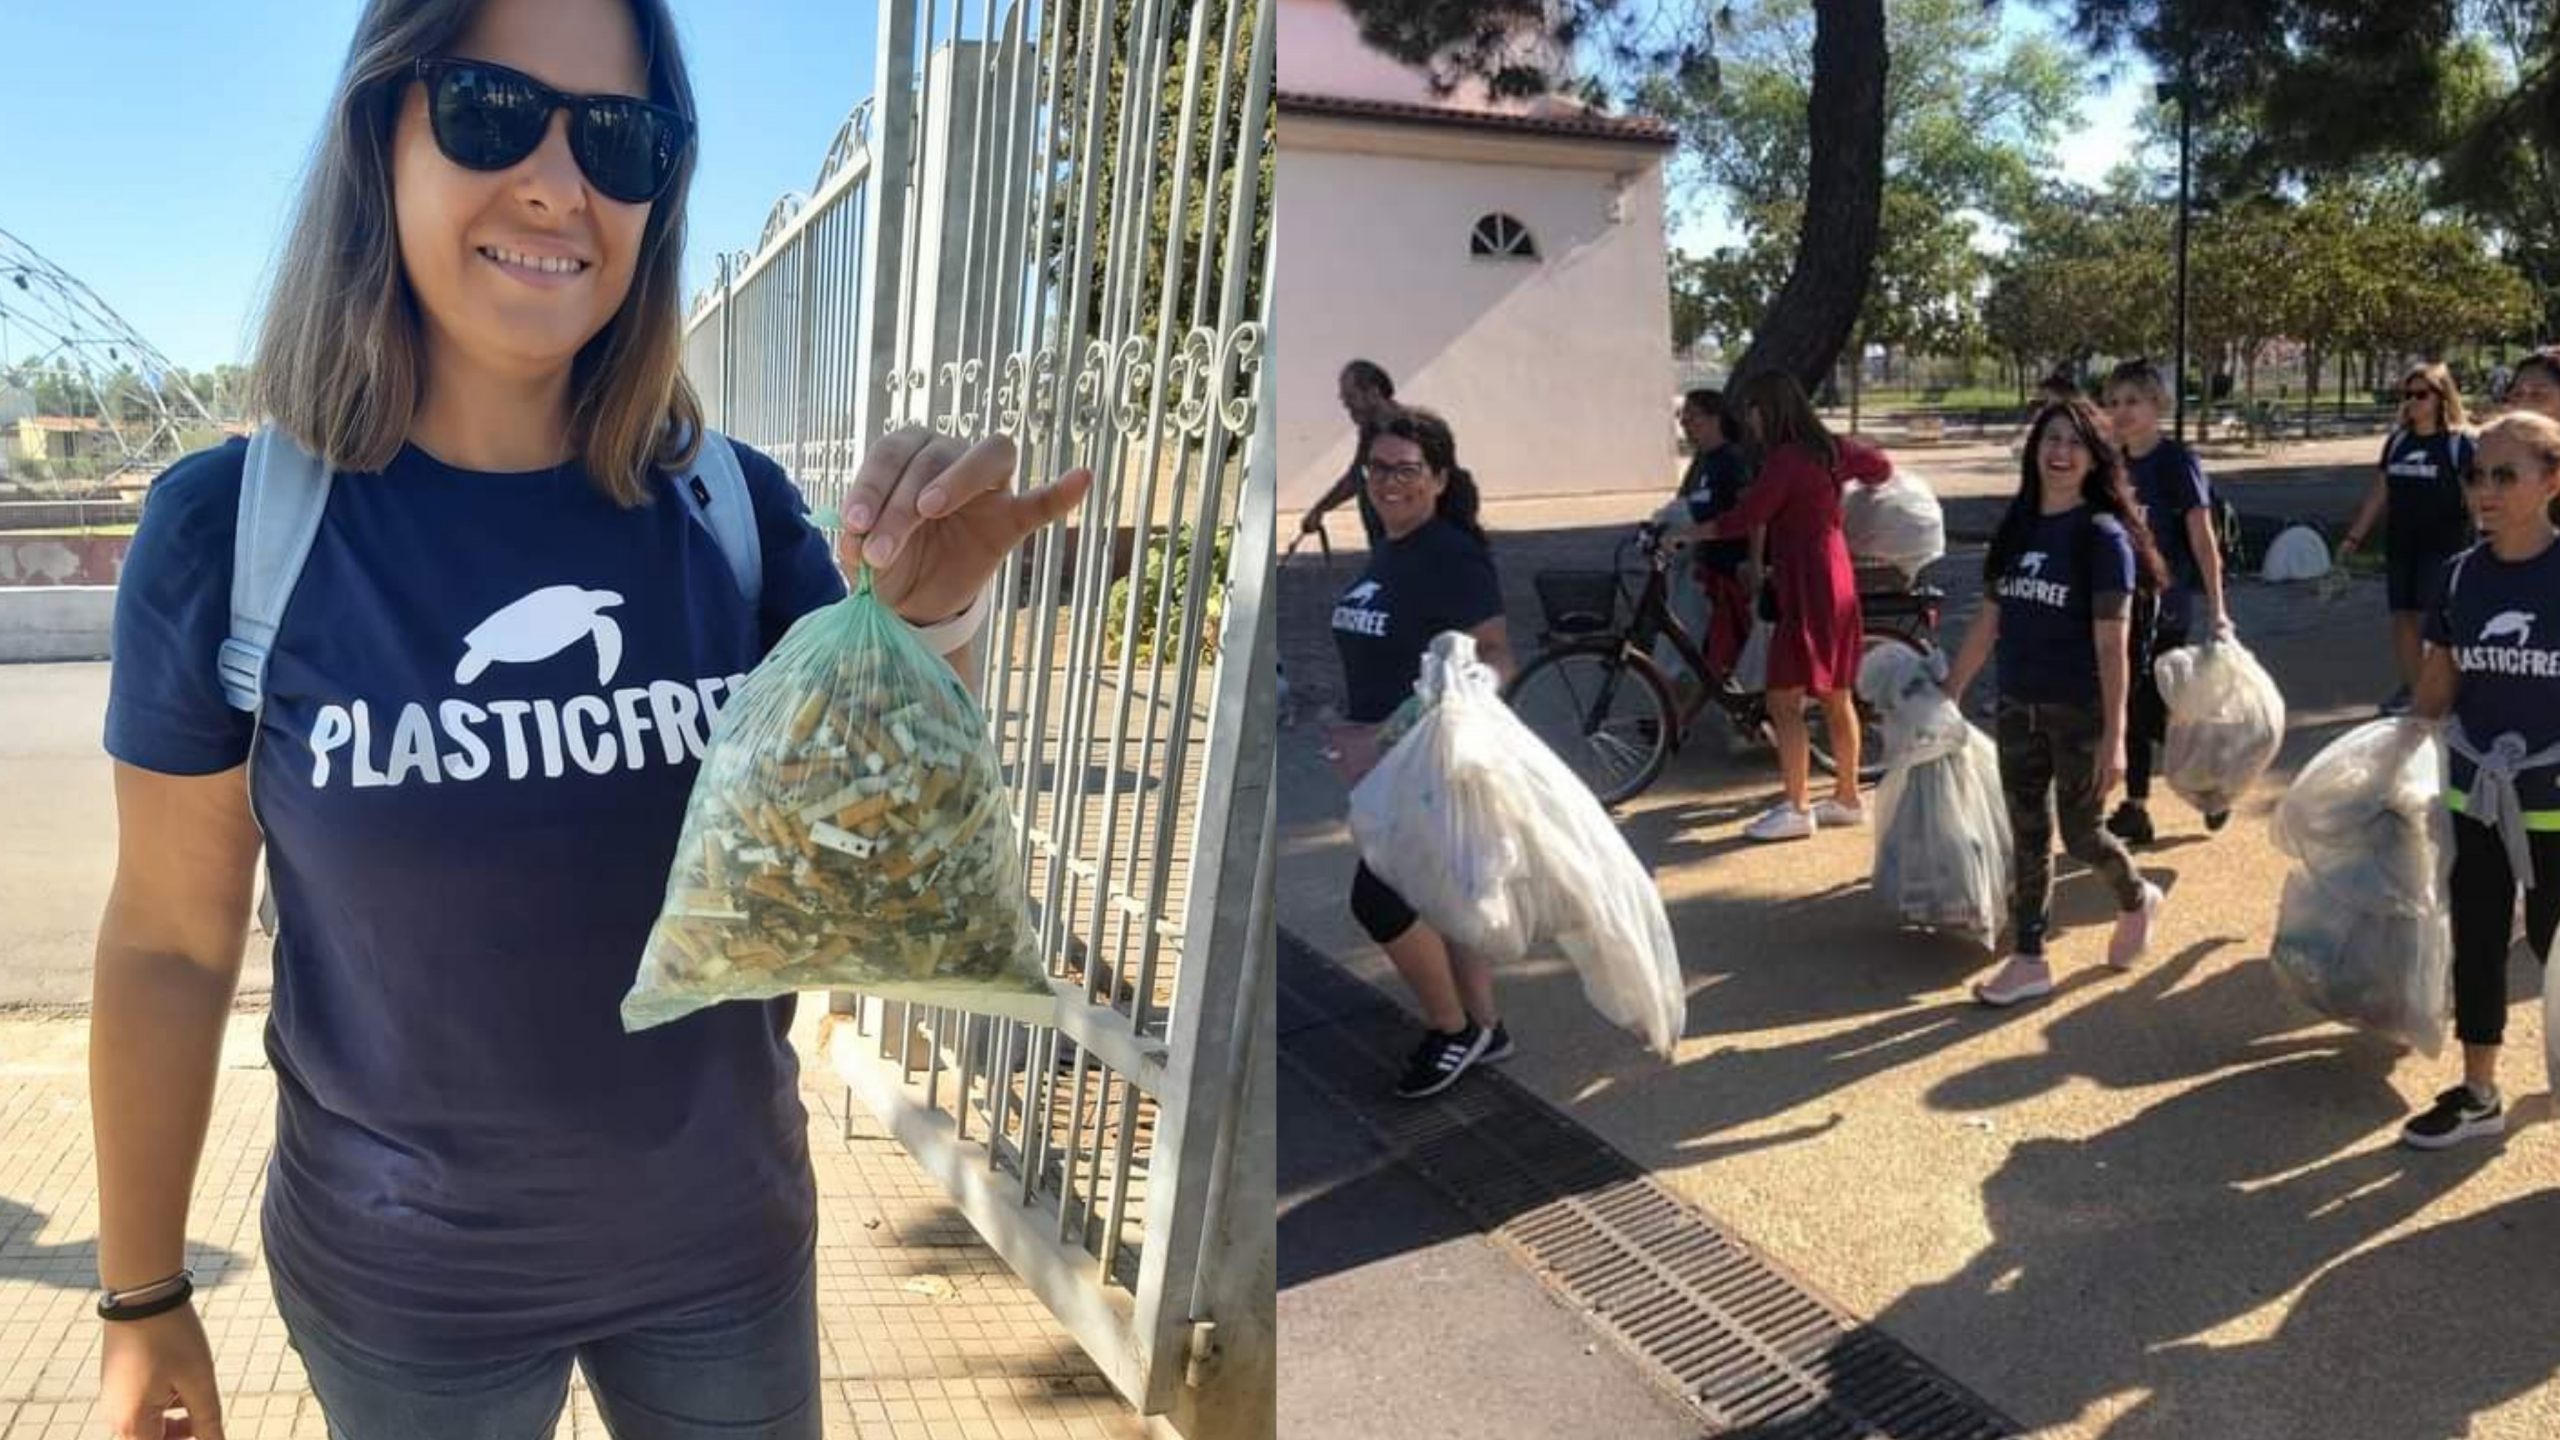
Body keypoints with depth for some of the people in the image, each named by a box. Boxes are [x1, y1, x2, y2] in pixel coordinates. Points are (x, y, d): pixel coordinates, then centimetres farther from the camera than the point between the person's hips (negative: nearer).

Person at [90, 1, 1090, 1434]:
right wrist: (144, 1298, 1)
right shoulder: (232, 527, -14)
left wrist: (931, 623, -31)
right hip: (405, 1287, -1)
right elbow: (170, 942, -6)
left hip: (725, 1245, 2)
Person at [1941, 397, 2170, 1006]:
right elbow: (1987, 623, 12)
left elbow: (2112, 645, -15)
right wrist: (1948, 693, 14)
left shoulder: (2102, 536, -12)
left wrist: (2115, 736, -18)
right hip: (2018, 708, 5)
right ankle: (2028, 961, 18)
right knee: (2028, 839, 10)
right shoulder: (2017, 529, 5)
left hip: (2079, 713, -5)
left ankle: (2138, 900, 38)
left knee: (2080, 835, 8)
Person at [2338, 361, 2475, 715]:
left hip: (2442, 547, -5)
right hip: (2400, 546, 5)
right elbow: (2379, 493, 15)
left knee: (2432, 620, -5)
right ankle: (2410, 688, 17)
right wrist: (2355, 536, 14)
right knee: (2402, 617, 7)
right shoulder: (2397, 441, 9)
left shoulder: (2460, 443, -6)